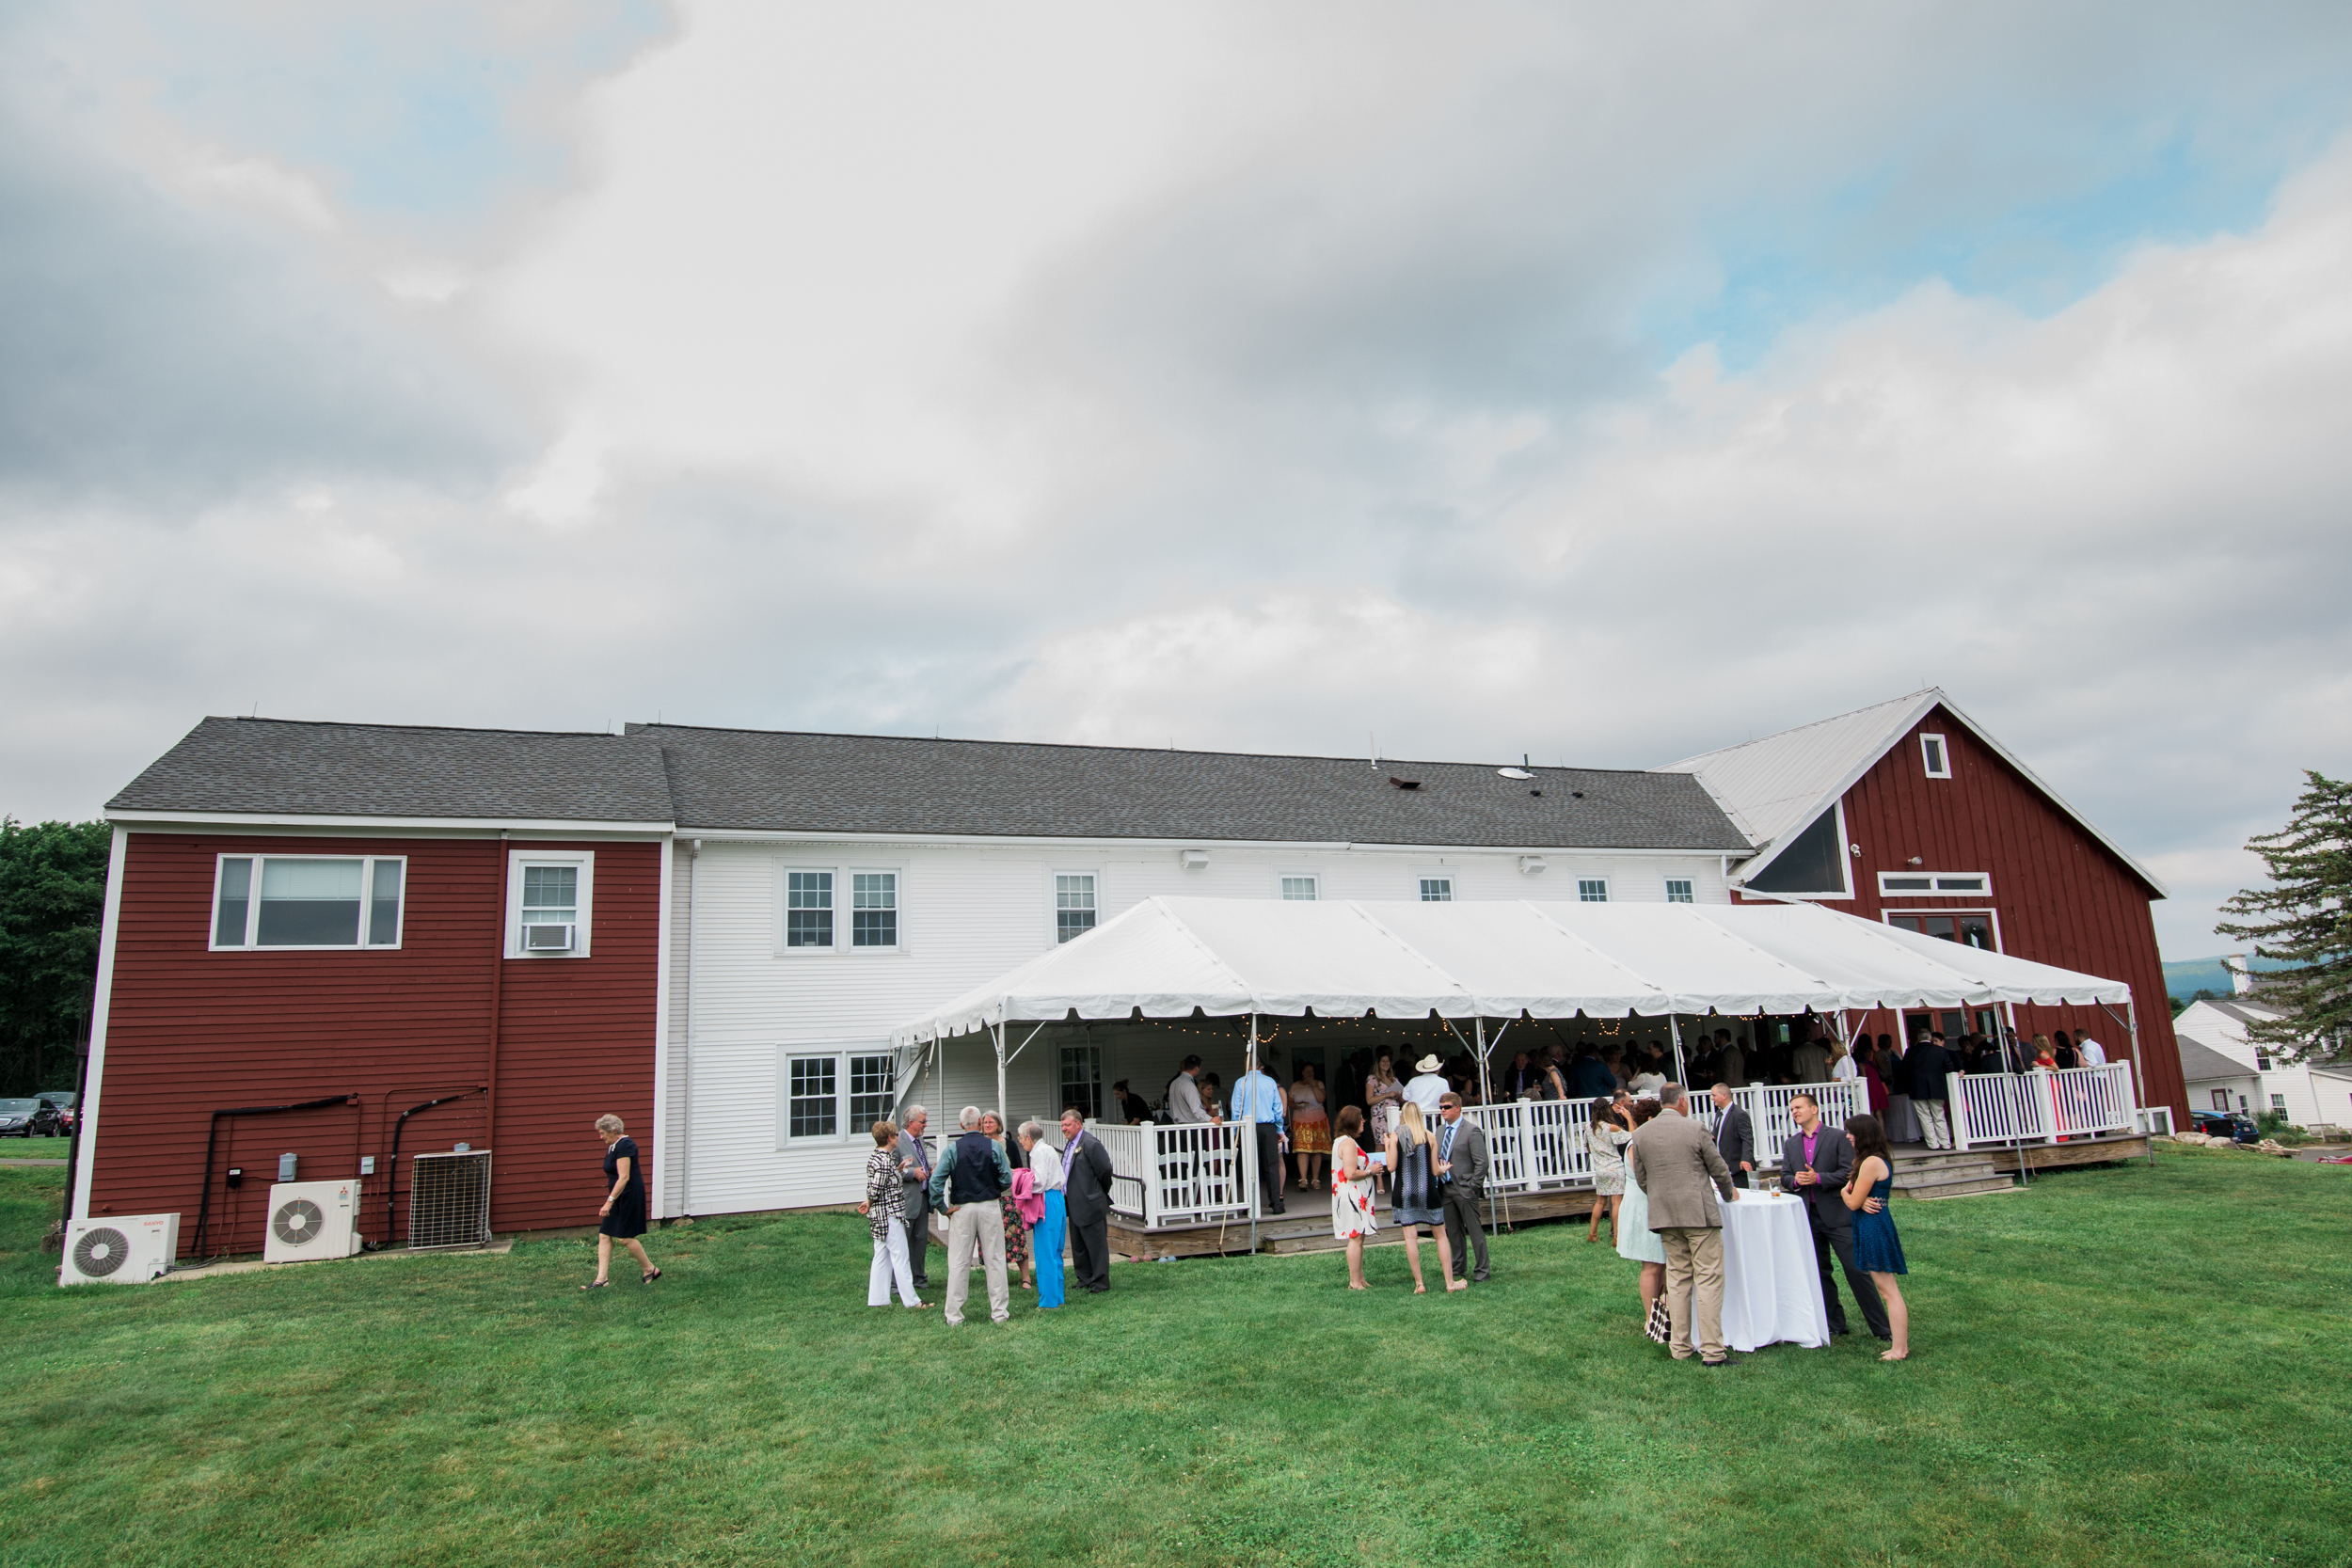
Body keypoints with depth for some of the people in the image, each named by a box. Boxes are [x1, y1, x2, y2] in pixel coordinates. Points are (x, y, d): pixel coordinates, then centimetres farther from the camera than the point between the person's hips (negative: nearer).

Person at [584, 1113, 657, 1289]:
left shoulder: (624, 1146, -18)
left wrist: (609, 1201, -25)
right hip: (619, 1197, 10)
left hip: (630, 1195, -10)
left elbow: (624, 1177, -24)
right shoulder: (613, 1146, 12)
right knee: (604, 1235, 4)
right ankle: (602, 1279, 6)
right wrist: (611, 1200, 23)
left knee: (625, 1237, -6)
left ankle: (650, 1269, 9)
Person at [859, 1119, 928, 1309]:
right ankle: (911, 1300, 4)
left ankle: (877, 1298, 17)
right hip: (890, 1215, -10)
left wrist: (899, 1170, 6)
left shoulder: (874, 1157, 9)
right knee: (900, 1257, -2)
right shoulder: (885, 1160, -21)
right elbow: (875, 1190, -22)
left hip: (879, 1215, 10)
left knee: (882, 1257, 13)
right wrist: (868, 1205, -3)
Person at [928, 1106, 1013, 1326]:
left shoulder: (953, 1149, -5)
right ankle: (999, 1312, 11)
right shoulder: (993, 1146, -3)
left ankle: (954, 1315, 9)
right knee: (995, 1260, 7)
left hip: (962, 1209, 0)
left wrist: (942, 1208, -2)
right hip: (990, 1207, 0)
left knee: (958, 1263, 5)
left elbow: (936, 1181, -11)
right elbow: (1007, 1180, -3)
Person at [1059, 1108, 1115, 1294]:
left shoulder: (1090, 1144, -16)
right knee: (1078, 1245, 16)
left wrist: (1102, 1193, -4)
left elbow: (1105, 1170, -16)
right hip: (1074, 1205, 10)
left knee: (1096, 1244, 0)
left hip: (1090, 1204, -10)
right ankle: (1085, 1279, 27)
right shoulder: (1070, 1143, 13)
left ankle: (1100, 1282, 7)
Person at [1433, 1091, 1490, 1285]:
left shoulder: (1472, 1131, -11)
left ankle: (1482, 1271, 9)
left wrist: (1474, 1187, -15)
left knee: (1475, 1231, 0)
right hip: (1446, 1187, 7)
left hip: (1464, 1189, -7)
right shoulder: (1440, 1130, 12)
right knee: (1453, 1231, 15)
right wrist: (1438, 1171, 4)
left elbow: (1482, 1163, -14)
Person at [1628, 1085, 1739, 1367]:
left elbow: (1642, 1179, 10)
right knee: (1708, 1279, 0)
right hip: (1699, 1213, -5)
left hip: (1663, 1215, 5)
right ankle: (1712, 1350, -2)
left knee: (1678, 1279, 12)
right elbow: (1719, 1169, 1)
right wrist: (1729, 1193, 20)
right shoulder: (1695, 1129, -8)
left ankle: (1681, 1348, 15)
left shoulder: (1640, 1135, 5)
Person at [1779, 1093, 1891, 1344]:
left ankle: (1882, 1327, 4)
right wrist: (1795, 1180, -10)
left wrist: (1818, 1178, -19)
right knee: (1819, 1272, 10)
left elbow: (1849, 1173, -10)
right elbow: (1785, 1176, 13)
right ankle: (1834, 1323, 21)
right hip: (1808, 1217, 6)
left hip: (1837, 1214, -5)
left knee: (1856, 1270, -5)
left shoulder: (1838, 1137, -4)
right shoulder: (1791, 1144, 13)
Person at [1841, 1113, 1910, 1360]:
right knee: (1888, 1291, 13)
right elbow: (1856, 1196, 15)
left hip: (1874, 1227, -10)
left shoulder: (1871, 1163, -18)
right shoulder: (1881, 1159, 14)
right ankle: (1901, 1346, 17)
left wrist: (1845, 1191, 4)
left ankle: (1899, 1350, 0)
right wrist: (1863, 1202, -5)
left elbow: (1853, 1202, -15)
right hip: (1876, 1224, 10)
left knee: (1889, 1291, -5)